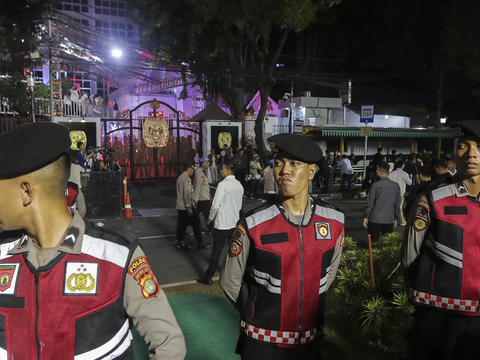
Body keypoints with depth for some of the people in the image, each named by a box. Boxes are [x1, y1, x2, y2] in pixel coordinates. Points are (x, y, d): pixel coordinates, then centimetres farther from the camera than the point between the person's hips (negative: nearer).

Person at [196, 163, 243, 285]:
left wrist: (210, 218, 0)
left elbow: (216, 205, -15)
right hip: (235, 222, 6)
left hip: (222, 223, -6)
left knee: (216, 251, 1)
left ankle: (208, 277, 10)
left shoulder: (223, 184, -15)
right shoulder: (239, 185, 5)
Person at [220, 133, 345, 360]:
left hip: (311, 339, 3)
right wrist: (260, 315, 4)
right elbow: (230, 282, -5)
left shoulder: (334, 221, -7)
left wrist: (307, 306, 11)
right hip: (262, 341, -3)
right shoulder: (253, 224, -17)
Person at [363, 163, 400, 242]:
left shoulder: (376, 185, -11)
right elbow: (397, 204, 6)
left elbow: (370, 202, -9)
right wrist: (395, 218, 16)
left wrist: (366, 217, 0)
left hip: (375, 219, -3)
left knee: (373, 242, 5)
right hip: (389, 220, 4)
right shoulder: (396, 186, 1)